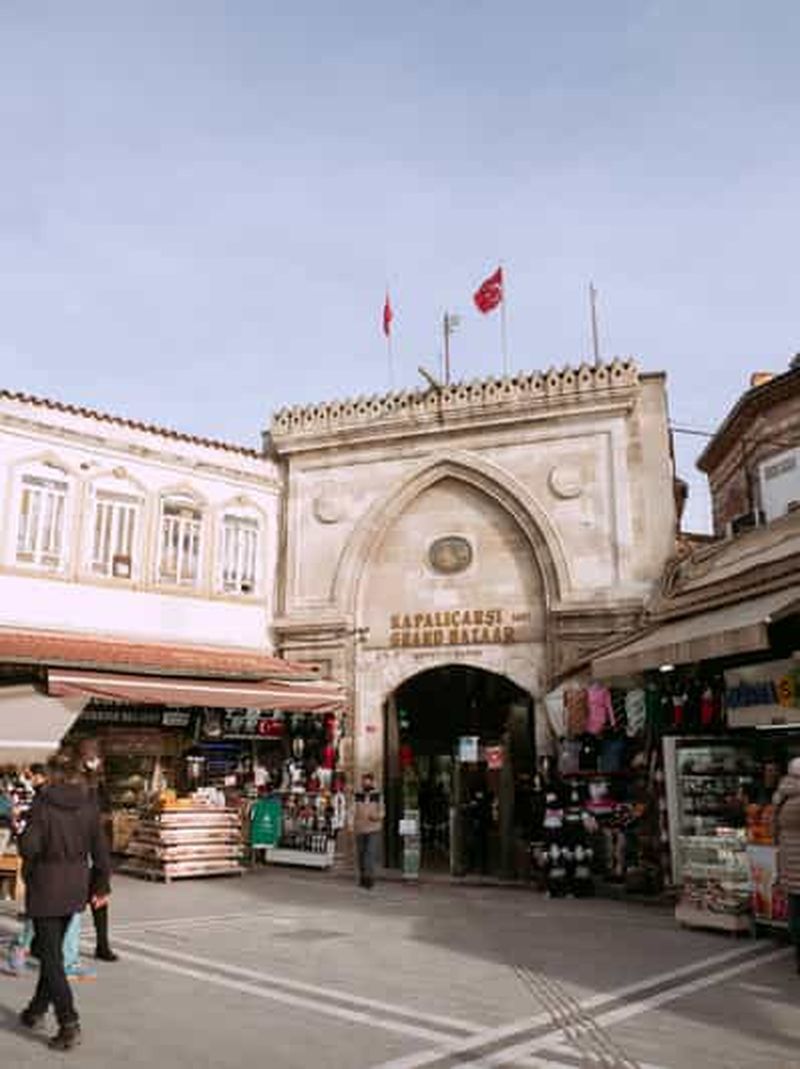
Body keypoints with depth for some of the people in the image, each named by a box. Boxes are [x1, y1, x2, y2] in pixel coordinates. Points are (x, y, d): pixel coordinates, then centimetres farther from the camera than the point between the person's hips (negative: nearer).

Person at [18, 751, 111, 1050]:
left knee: (51, 957, 3)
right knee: (53, 949, 23)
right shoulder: (89, 806, -3)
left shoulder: (43, 803, -16)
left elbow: (28, 846, -22)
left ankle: (69, 1024, -2)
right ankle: (37, 1009, 37)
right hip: (75, 887, 5)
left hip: (46, 887, -5)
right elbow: (100, 850, -1)